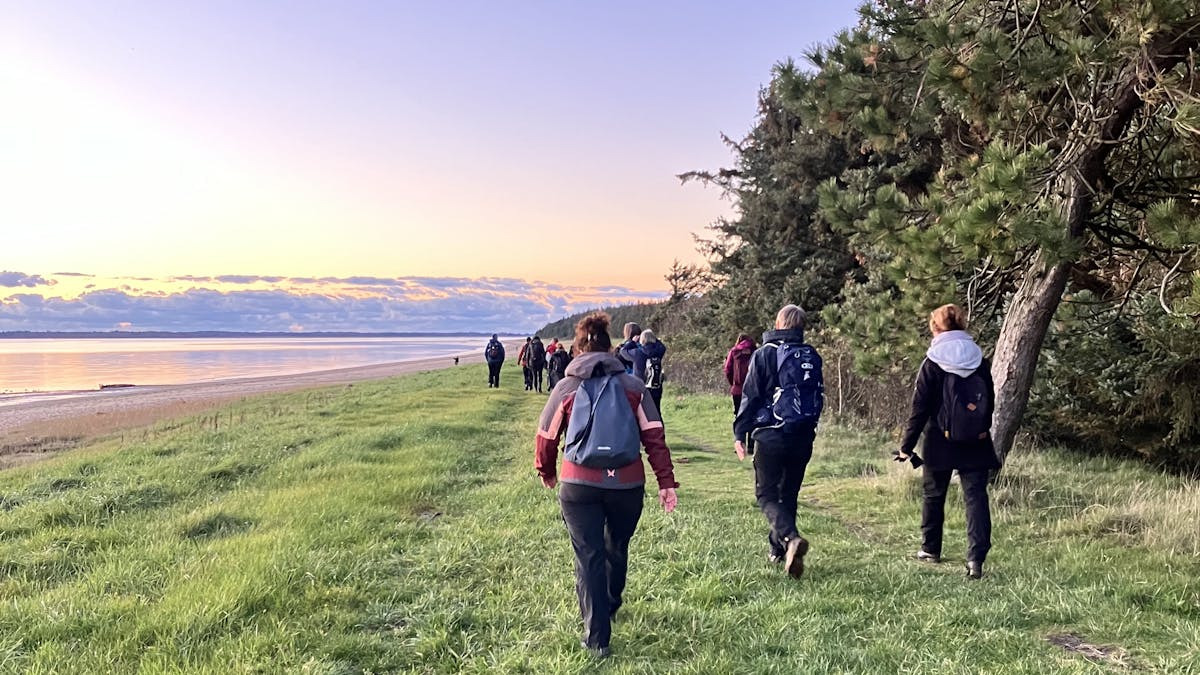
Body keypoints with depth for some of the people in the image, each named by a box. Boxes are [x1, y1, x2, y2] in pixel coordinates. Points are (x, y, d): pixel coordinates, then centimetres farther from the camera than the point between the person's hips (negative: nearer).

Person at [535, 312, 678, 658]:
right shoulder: (633, 386, 3)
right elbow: (654, 436, -4)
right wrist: (666, 481, -3)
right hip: (627, 483, 2)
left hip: (579, 484, -2)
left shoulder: (566, 388, 1)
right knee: (617, 547, 23)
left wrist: (546, 471, 25)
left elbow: (546, 437, 7)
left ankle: (597, 637, 4)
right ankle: (610, 606, 45)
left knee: (589, 557, 4)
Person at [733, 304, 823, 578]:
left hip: (770, 435, -5)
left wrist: (740, 433, -3)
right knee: (788, 494, 16)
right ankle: (777, 549, 22)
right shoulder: (812, 357, 8)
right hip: (803, 438, 5)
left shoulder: (765, 353, -6)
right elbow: (819, 398, 16)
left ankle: (790, 538, -22)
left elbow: (750, 396, -8)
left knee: (766, 494, 1)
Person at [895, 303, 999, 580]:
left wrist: (906, 445, -4)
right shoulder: (980, 360, 4)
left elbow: (920, 408, -9)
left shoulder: (933, 362, -8)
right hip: (976, 443, 2)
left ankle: (930, 548, 30)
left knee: (934, 495, 16)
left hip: (941, 443, -2)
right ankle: (976, 557, -12)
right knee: (976, 496, 0)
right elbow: (990, 402, 10)